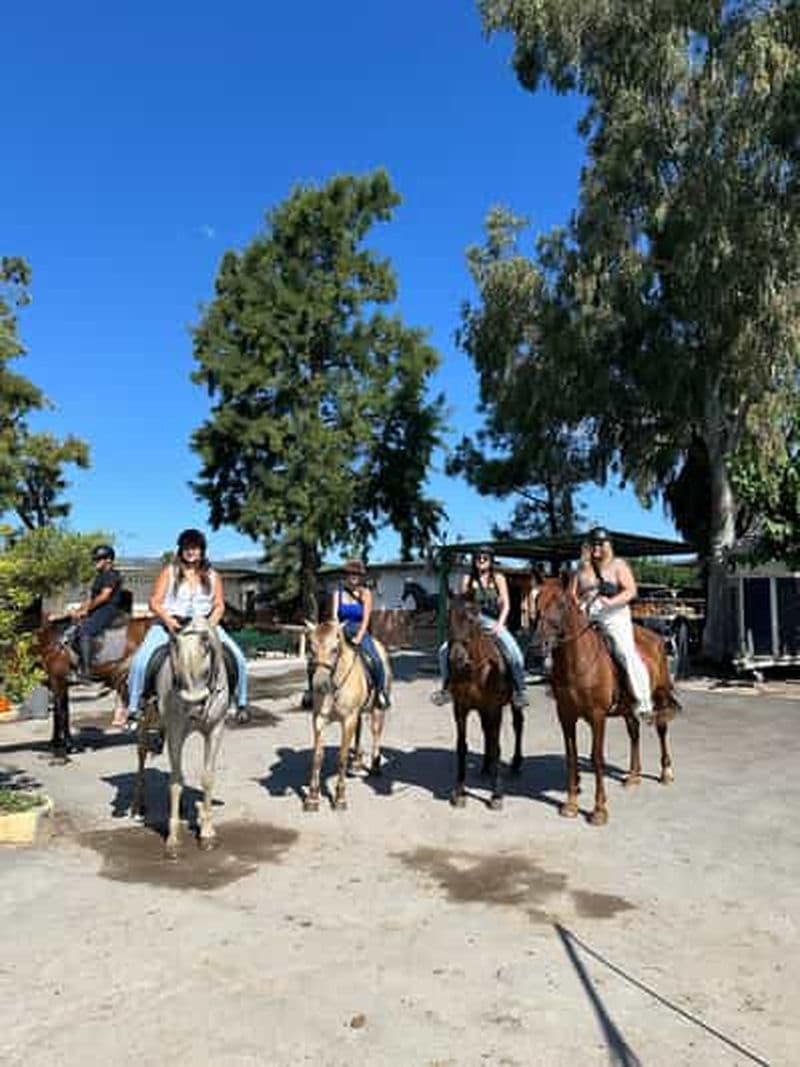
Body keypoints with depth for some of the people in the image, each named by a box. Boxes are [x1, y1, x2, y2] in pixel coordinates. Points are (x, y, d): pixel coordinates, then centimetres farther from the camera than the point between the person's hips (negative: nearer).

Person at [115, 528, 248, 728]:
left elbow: (219, 606, 6)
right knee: (140, 660, -23)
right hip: (170, 623, -1)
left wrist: (210, 625, -13)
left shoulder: (212, 576, 11)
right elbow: (154, 602, -1)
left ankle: (240, 703, 0)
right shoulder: (169, 572, 6)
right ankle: (131, 707, -8)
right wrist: (168, 620, -18)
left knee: (237, 657, -14)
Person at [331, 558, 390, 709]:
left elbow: (366, 618, -6)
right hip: (342, 631, 1)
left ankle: (380, 691, -2)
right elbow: (335, 615, -1)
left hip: (360, 631, -1)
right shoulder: (338, 592, 4)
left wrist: (359, 637, -18)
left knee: (376, 660, -24)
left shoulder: (365, 593, 0)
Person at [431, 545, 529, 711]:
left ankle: (519, 691, -3)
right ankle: (446, 687, 7)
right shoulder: (468, 579, 8)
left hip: (493, 622, -2)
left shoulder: (498, 578, 4)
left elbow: (506, 605, -1)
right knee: (445, 651, -11)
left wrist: (499, 624, -14)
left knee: (515, 654, -23)